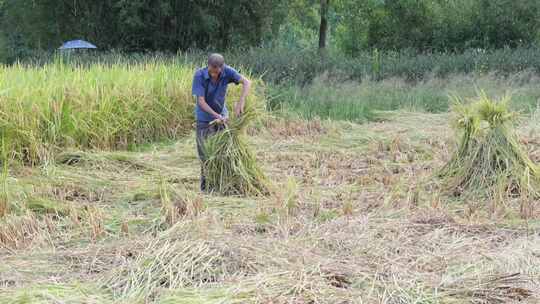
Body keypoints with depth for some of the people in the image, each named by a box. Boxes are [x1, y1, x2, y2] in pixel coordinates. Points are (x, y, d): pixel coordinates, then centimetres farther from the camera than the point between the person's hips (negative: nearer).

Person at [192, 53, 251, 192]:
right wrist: (216, 116, -34)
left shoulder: (227, 71, -19)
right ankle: (206, 184, 10)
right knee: (206, 152, -1)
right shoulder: (199, 75, -25)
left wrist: (241, 102, -39)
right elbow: (201, 101, -25)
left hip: (222, 115, 3)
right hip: (205, 118, -3)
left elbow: (246, 82, -26)